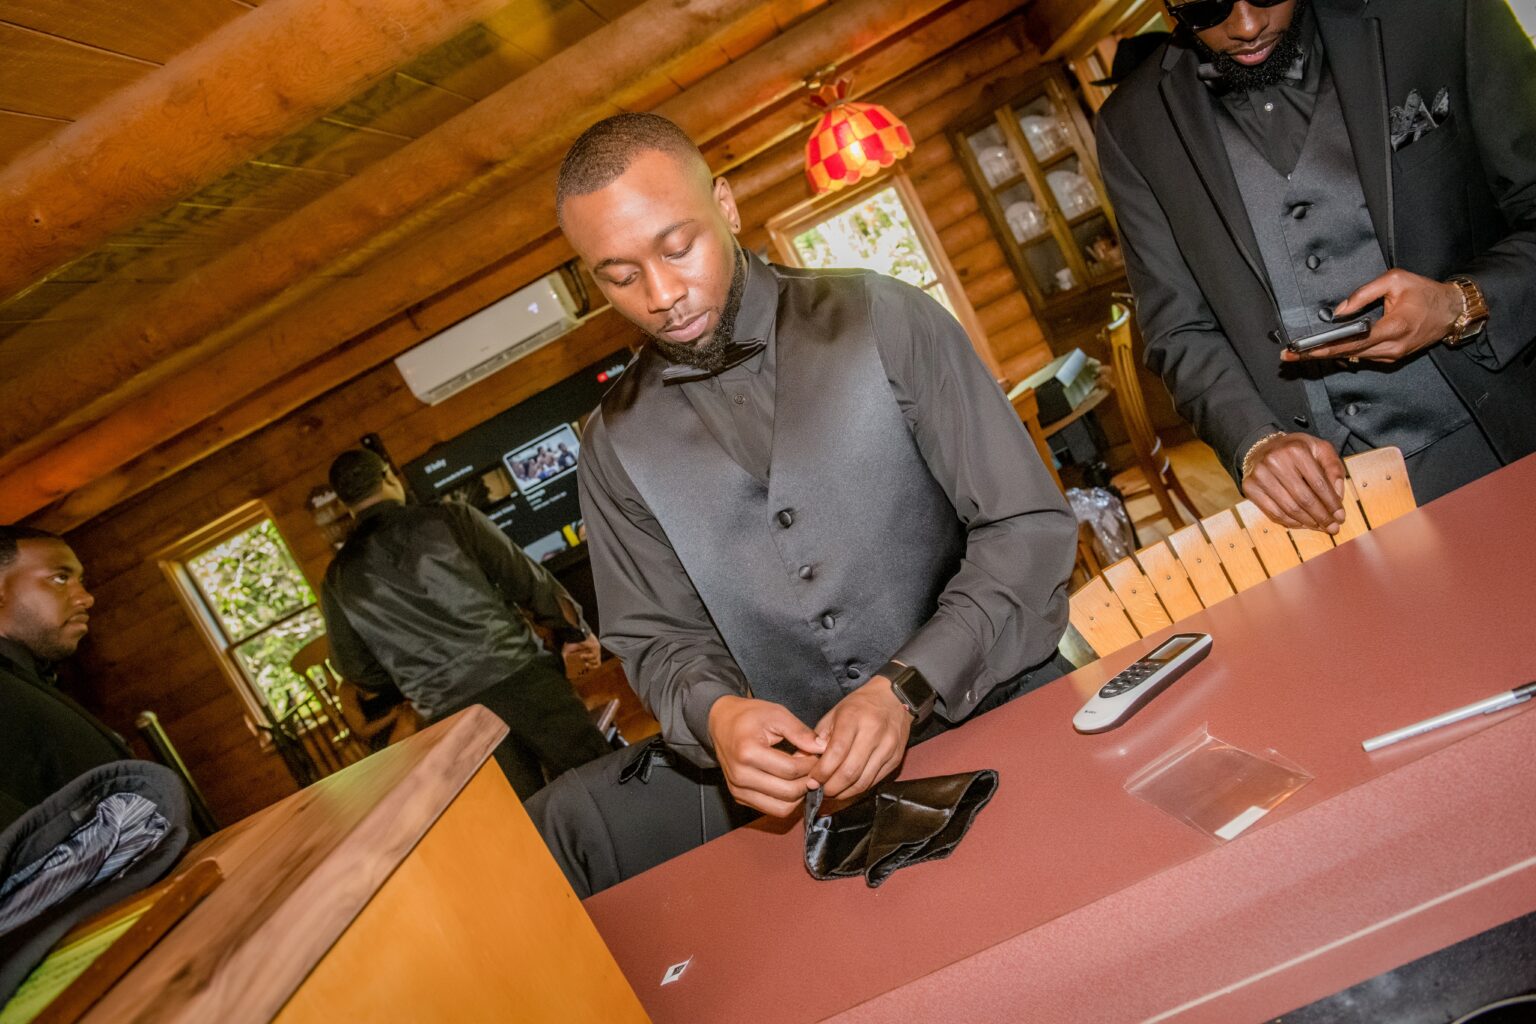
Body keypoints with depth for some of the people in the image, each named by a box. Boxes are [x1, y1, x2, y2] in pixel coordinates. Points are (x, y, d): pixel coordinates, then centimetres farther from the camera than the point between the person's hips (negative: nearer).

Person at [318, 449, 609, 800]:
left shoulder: (338, 581, 8)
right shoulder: (448, 519, 0)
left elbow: (360, 671, 14)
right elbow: (528, 580, 0)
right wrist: (577, 632, 13)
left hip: (451, 715, 3)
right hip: (521, 677, -2)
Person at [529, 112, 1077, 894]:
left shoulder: (881, 321, -3)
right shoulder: (617, 444, 5)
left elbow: (1029, 528, -5)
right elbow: (659, 641, 7)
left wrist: (908, 688, -17)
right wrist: (715, 716, -16)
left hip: (1001, 709, -2)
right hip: (802, 772, 3)